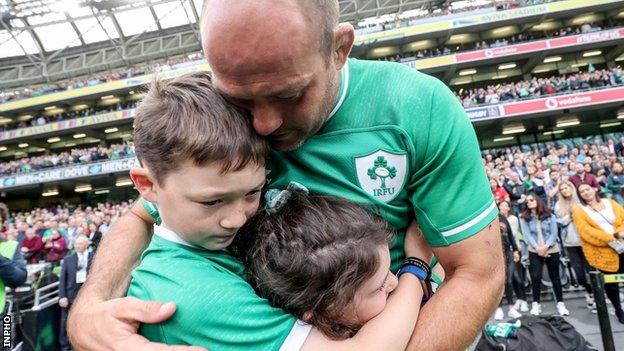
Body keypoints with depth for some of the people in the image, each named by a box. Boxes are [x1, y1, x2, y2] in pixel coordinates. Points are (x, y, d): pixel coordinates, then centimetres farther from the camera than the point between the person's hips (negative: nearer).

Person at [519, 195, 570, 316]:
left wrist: (546, 246, -18)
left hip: (552, 250, 1)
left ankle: (560, 303, 18)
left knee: (555, 276, 7)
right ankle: (536, 304, 5)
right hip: (534, 251, 0)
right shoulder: (524, 218, 1)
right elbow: (527, 235, -6)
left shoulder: (550, 216, 3)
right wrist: (537, 248, -18)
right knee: (535, 277, -6)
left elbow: (554, 233, -4)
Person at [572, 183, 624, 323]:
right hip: (601, 252, -3)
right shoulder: (579, 210, -1)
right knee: (610, 282, 5)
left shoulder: (610, 203, 13)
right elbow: (586, 231, -13)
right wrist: (609, 238, -19)